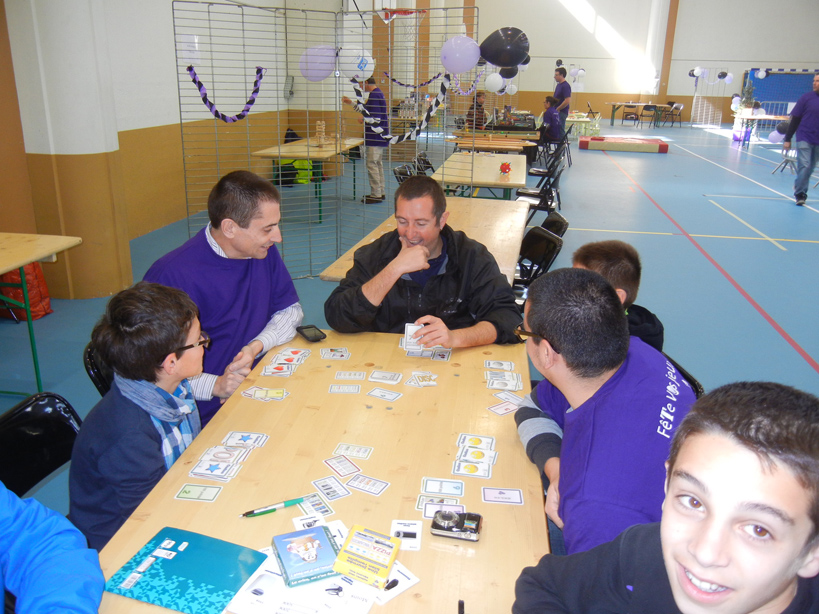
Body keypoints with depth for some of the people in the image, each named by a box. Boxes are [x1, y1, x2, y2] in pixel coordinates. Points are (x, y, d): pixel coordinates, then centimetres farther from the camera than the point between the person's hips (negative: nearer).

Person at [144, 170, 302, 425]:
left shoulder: (263, 251, 3)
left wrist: (257, 346, -7)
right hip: (207, 413, -6)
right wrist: (215, 385, -30)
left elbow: (290, 309, 12)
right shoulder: (174, 276, -19)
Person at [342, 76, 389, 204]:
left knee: (372, 164, -7)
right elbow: (365, 109, 29)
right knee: (378, 164, 15)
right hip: (380, 136, 11)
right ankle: (380, 192, 23)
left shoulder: (374, 96, -18)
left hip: (375, 137, -11)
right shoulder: (378, 94, 14)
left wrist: (363, 120, -8)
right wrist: (350, 102, 31)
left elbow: (376, 119, -24)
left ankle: (376, 195, -3)